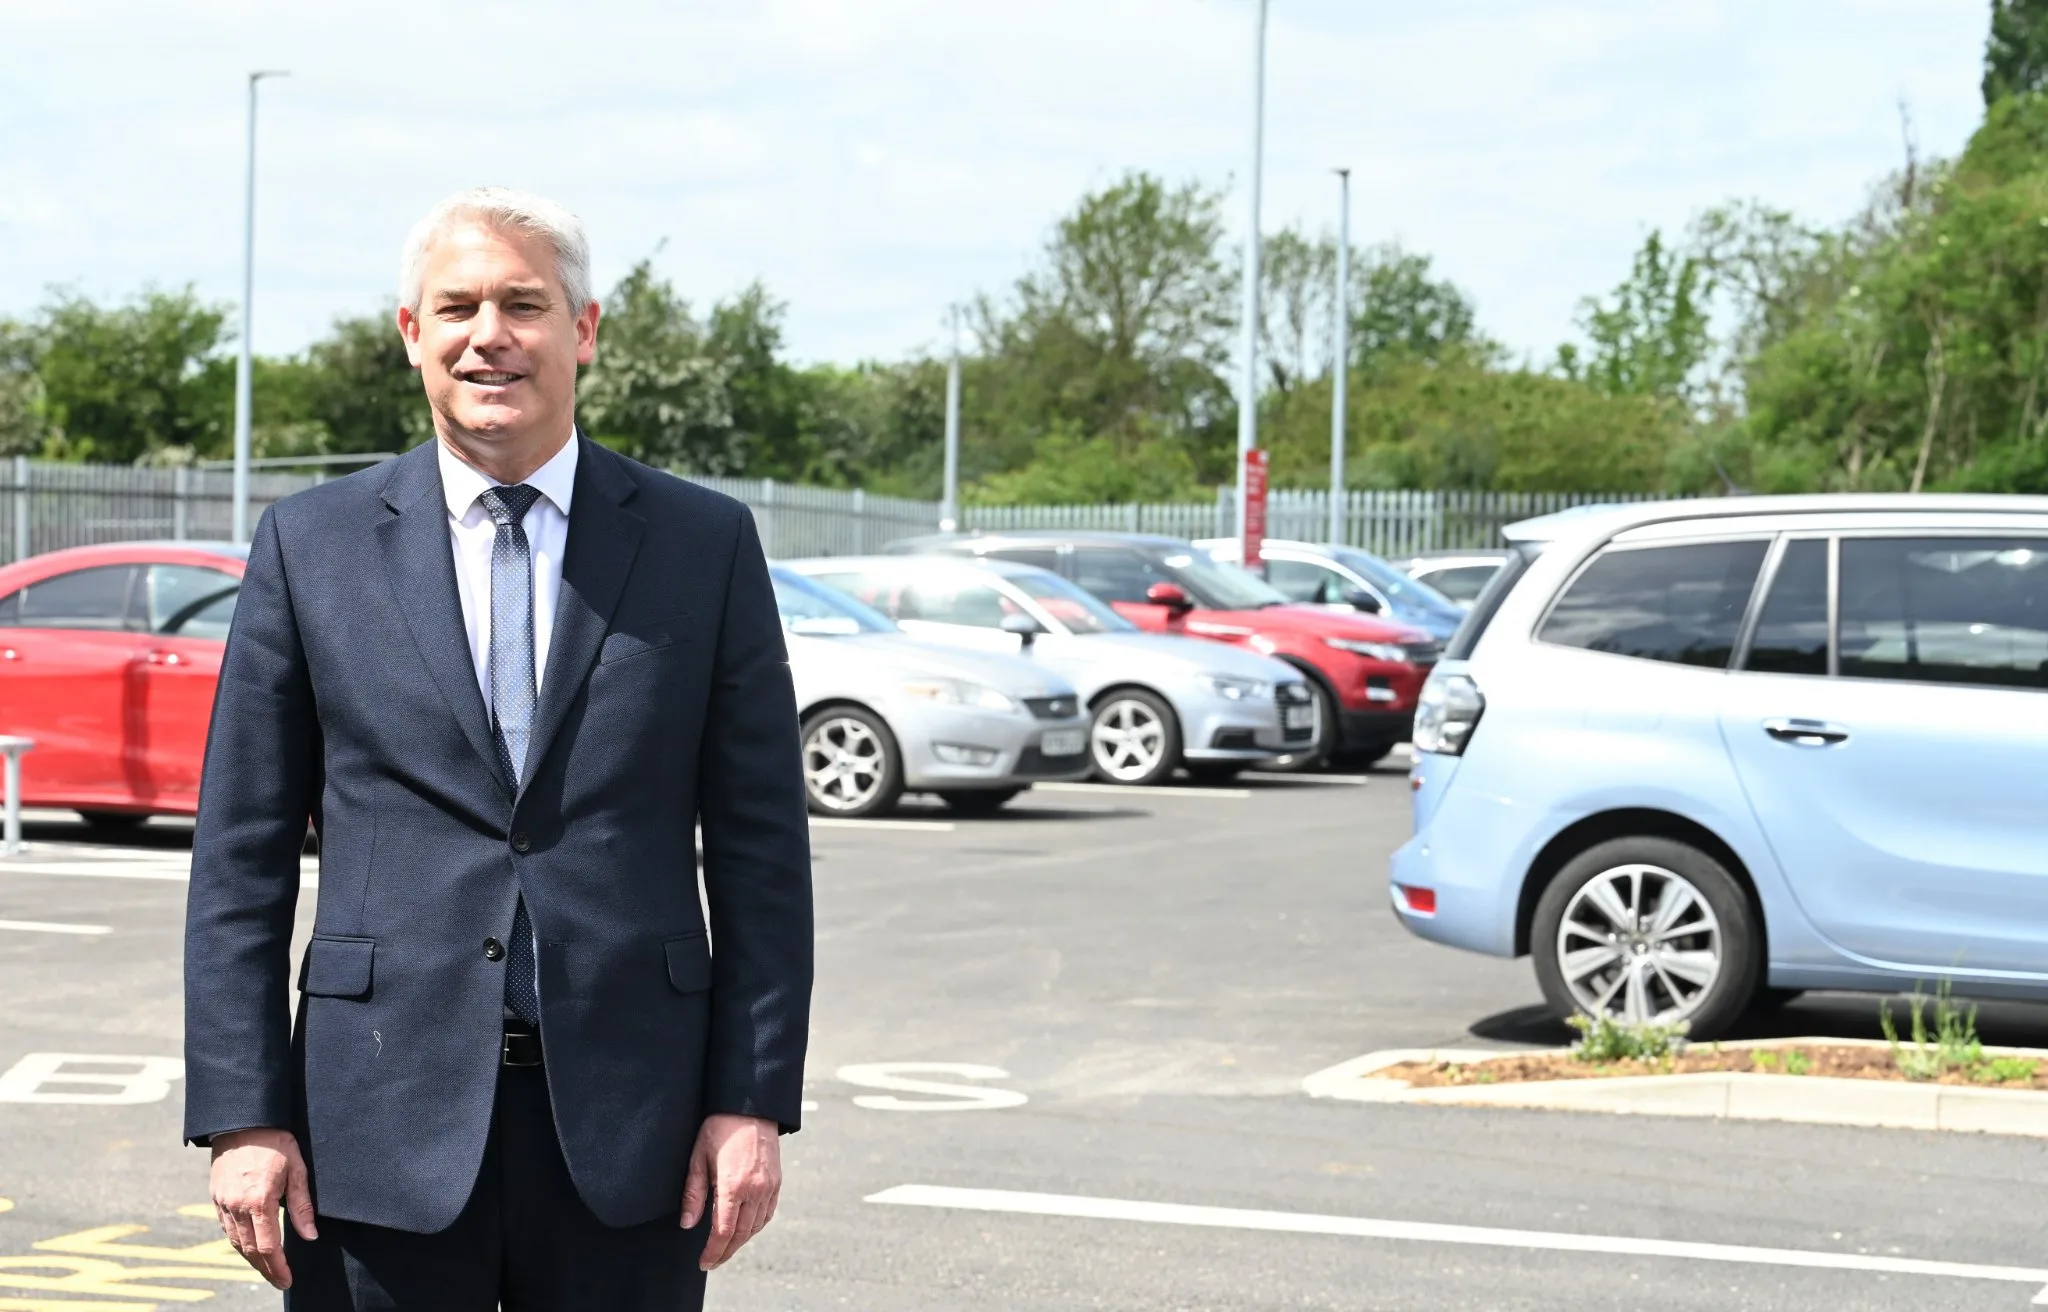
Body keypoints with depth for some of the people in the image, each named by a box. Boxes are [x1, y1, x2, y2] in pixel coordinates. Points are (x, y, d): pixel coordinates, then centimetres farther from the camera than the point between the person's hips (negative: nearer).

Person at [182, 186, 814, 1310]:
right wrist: (243, 1118, -3)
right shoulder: (312, 545, 5)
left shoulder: (705, 544, 5)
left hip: (627, 1126, 0)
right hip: (385, 1124, 0)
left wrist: (754, 1101, -2)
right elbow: (242, 861, 4)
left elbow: (759, 849, 5)